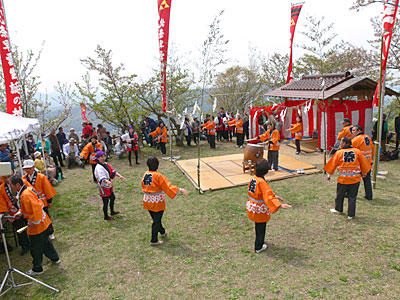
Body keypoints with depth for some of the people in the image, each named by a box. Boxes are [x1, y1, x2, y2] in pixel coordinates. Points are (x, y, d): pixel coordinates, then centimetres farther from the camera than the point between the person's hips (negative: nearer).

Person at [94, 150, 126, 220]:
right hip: (103, 186, -9)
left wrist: (119, 176, -14)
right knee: (106, 201, 2)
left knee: (112, 197, 23)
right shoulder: (99, 167, -23)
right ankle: (106, 216, 21)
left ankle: (112, 212, 44)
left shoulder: (106, 164, 4)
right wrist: (107, 181, -56)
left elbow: (112, 171, 1)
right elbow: (101, 177, -38)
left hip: (108, 185, 9)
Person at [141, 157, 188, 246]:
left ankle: (162, 232, 46)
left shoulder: (145, 175, -1)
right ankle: (154, 240, 17)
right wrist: (180, 190, -23)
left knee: (155, 218, 23)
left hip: (147, 201, 7)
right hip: (157, 202, -7)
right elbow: (168, 186, -24)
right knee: (156, 221, 7)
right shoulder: (158, 176, -22)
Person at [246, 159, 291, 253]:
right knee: (261, 227, 13)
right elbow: (268, 197, -34)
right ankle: (258, 247, 29)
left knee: (258, 226, 28)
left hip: (252, 206, 8)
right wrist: (280, 205, -39)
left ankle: (259, 241, 50)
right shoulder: (262, 182, -29)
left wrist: (274, 195, 12)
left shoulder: (253, 178, -3)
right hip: (260, 209, -8)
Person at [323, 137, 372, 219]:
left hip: (343, 179, -1)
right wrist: (364, 173, 26)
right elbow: (363, 163, 9)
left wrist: (329, 174, 15)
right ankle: (351, 215, 14)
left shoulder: (339, 153, -7)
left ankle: (338, 209, 38)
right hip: (355, 178, 1)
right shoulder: (357, 151, -2)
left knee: (340, 195, 19)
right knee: (352, 197, 10)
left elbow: (333, 164, 2)